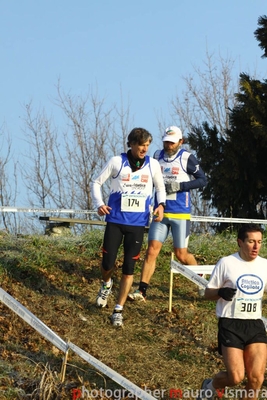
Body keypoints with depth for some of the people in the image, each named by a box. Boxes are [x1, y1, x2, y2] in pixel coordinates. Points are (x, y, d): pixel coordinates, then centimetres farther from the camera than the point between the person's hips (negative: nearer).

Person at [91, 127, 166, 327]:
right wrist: (99, 203, -11)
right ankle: (107, 284, 33)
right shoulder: (117, 161, -4)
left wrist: (161, 205, -3)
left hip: (138, 223, 1)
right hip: (115, 220, -1)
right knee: (108, 263, -3)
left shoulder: (153, 164, 1)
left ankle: (118, 310, 9)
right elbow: (97, 182, 5)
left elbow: (160, 187, 16)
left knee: (129, 268, 1)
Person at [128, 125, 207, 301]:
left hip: (180, 214, -4)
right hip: (161, 212, 4)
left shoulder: (187, 158, -9)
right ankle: (142, 291, -4)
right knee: (152, 250, -5)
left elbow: (203, 180, -8)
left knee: (181, 254, 3)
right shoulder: (158, 155, 6)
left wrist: (180, 186, -18)